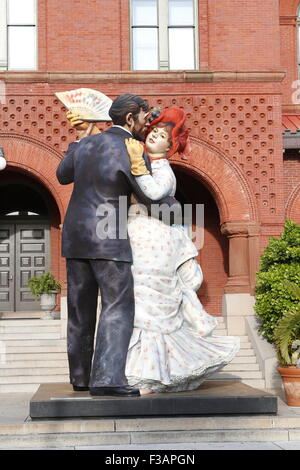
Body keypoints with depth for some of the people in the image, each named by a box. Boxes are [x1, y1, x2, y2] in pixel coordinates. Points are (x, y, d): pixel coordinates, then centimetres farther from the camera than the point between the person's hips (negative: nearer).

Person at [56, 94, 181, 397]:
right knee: (118, 308, -7)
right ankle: (107, 379, -18)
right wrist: (176, 209, 17)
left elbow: (63, 176, 26)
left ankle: (80, 377, 17)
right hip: (108, 241, -7)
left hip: (75, 238, 7)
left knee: (81, 311, 11)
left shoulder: (85, 145, 8)